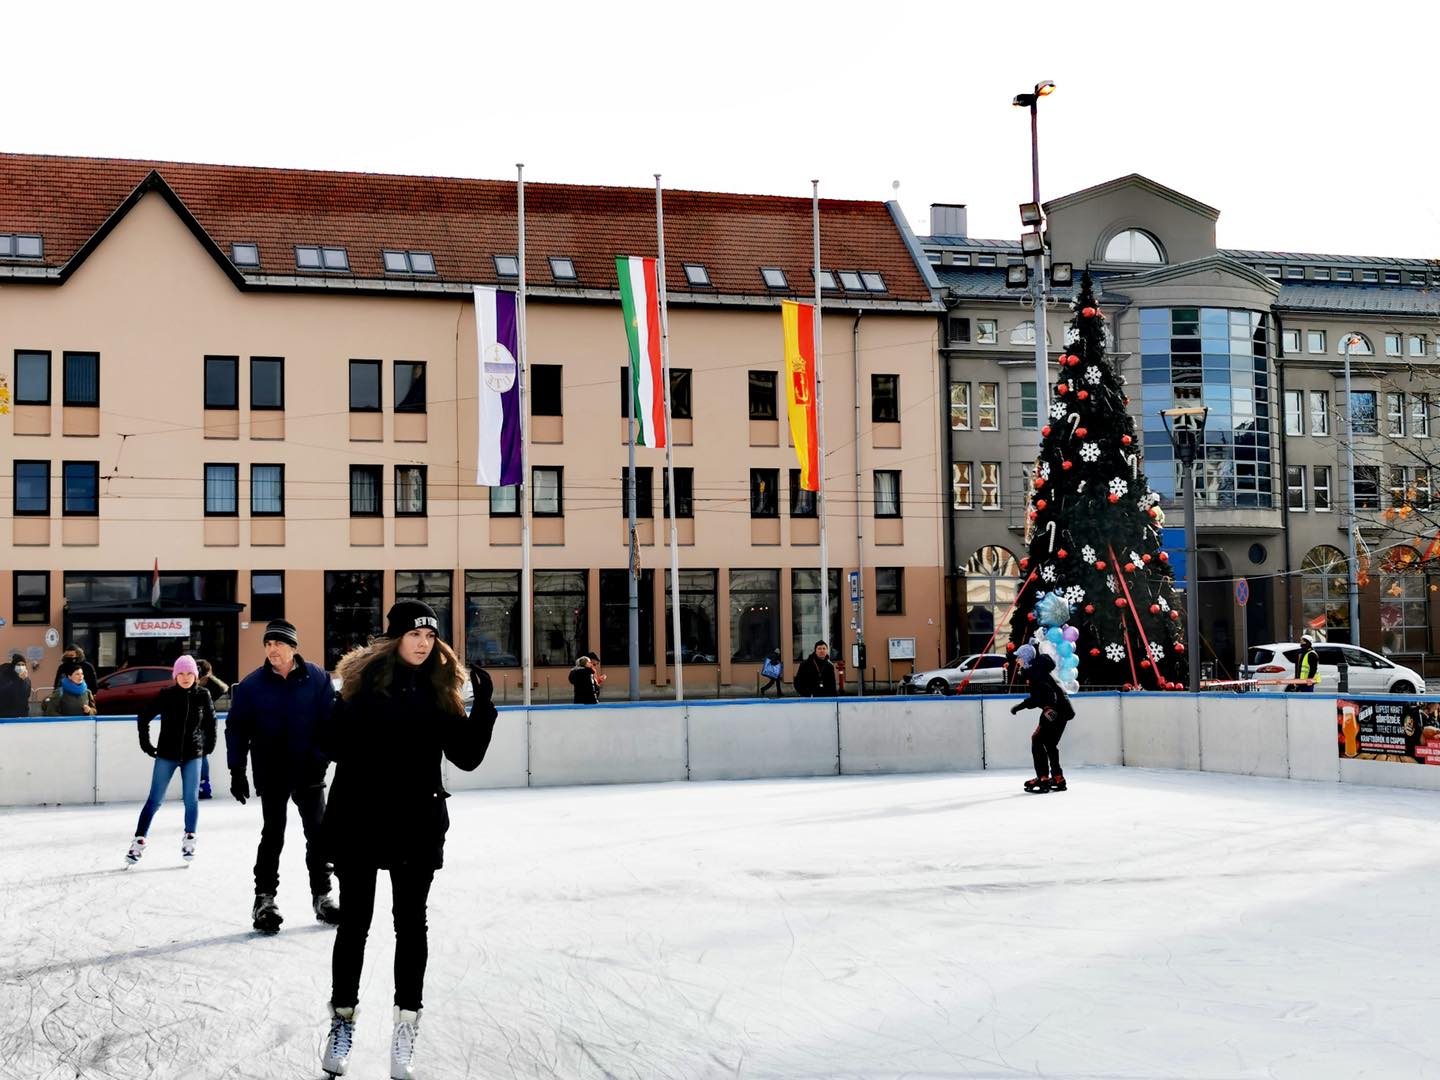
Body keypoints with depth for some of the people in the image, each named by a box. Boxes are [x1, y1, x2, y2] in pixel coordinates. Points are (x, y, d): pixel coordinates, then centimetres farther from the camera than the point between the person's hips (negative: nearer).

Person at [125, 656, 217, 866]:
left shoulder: (203, 696, -4)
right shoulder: (166, 695, -8)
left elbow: (210, 721, 11)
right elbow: (143, 717, 2)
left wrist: (209, 745, 8)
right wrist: (146, 744, 2)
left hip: (193, 755, 1)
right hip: (167, 754, -1)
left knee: (191, 799, 1)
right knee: (154, 800, 0)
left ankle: (189, 841, 16)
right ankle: (139, 841, 5)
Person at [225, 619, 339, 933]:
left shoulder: (317, 679, -5)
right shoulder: (252, 684, -3)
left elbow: (330, 721, -2)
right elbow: (236, 728, 1)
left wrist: (320, 757, -12)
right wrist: (237, 771, -4)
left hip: (309, 773, 1)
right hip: (271, 774, -1)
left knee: (317, 833, 8)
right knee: (273, 835, 0)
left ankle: (322, 896, 19)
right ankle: (264, 899, 8)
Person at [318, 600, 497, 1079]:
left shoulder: (441, 688, 2)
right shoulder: (364, 678, -5)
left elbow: (467, 757, 0)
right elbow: (334, 741, -6)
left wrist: (484, 706, -12)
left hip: (418, 823, 2)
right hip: (359, 818, -2)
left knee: (410, 921, 8)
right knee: (355, 920, 9)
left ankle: (407, 1022, 18)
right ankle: (343, 1018, 24)